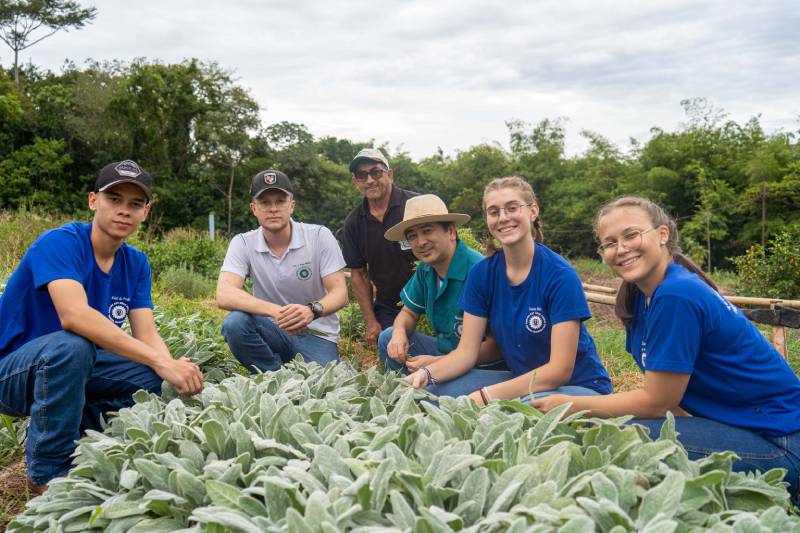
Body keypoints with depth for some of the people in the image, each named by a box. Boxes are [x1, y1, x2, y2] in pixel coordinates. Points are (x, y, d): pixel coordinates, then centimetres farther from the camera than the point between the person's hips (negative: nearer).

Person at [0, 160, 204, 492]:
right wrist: (160, 361, -43)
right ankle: (48, 471, -18)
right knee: (70, 345, -37)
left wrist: (175, 368, -33)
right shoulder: (60, 242, -21)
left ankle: (80, 432, 5)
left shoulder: (136, 263, -1)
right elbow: (75, 316, -38)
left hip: (75, 367, 6)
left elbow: (146, 334, -10)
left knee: (157, 377, -15)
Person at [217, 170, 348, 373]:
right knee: (234, 323, -27)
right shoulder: (243, 243, -5)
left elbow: (340, 292, -12)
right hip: (272, 331, 2)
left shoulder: (319, 236, -8)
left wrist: (313, 310, -36)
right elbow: (224, 295, -19)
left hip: (317, 335, -2)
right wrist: (276, 311, -37)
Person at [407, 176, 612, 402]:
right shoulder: (482, 273, -4)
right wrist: (427, 373, -24)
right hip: (519, 381, 5)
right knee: (436, 390, -14)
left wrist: (487, 395, -28)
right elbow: (466, 352, -4)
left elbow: (560, 370, -22)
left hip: (580, 386, -5)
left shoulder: (561, 276, -19)